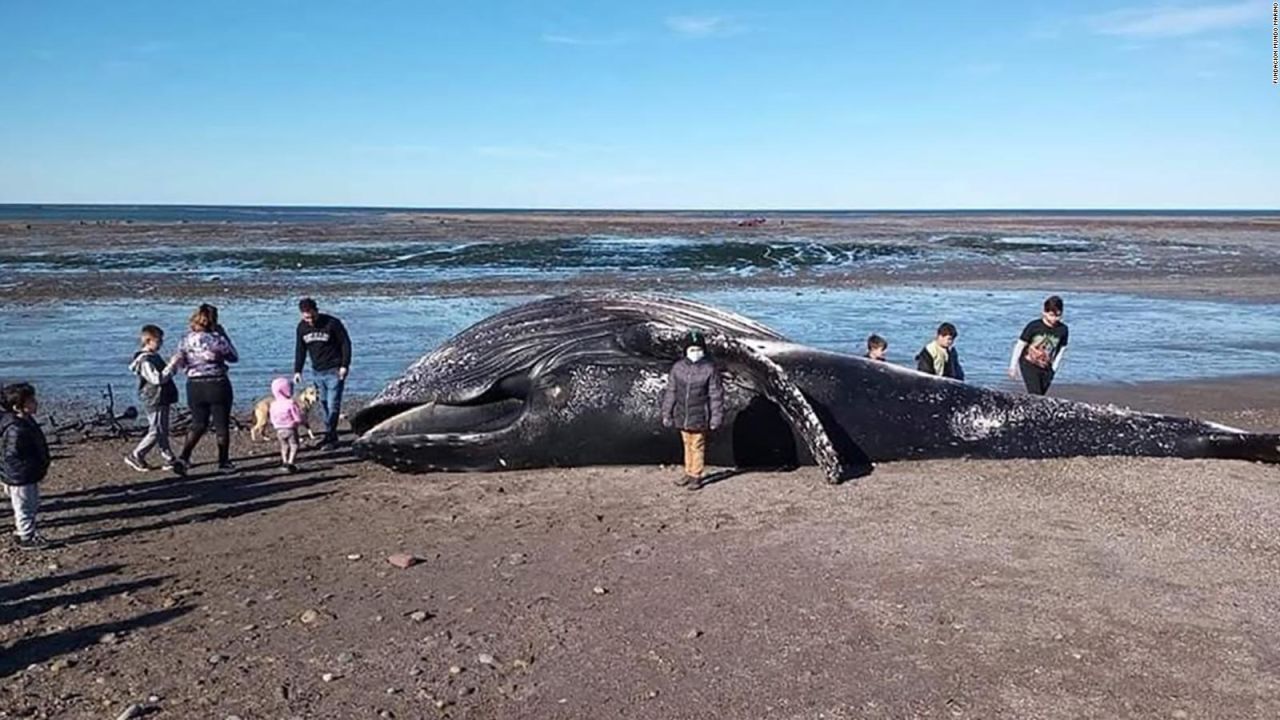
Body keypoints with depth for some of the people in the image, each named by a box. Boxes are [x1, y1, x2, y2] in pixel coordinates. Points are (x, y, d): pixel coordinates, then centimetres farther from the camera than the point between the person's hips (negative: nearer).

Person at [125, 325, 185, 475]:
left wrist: (174, 366, 10)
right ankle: (135, 456, 7)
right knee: (156, 432, -5)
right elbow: (158, 379, -27)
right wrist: (172, 365, -25)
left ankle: (169, 459, 16)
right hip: (155, 401, -10)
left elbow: (165, 374, 25)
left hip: (163, 400, 10)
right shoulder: (145, 361, -18)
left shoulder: (154, 357, 13)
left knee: (163, 431, 12)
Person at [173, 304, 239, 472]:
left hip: (194, 386, 4)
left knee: (198, 424, 20)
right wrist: (224, 335, 1)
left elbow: (180, 363, 6)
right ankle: (223, 462, 13)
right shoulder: (217, 339, -14)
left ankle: (183, 457, 13)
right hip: (217, 385, -4)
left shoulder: (186, 340, -1)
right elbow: (234, 357, -1)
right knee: (221, 425, 8)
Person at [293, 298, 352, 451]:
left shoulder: (332, 323, -15)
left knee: (333, 405, -7)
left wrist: (345, 365, -14)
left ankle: (331, 437, -3)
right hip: (317, 371, 6)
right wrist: (297, 370, 7)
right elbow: (300, 349, 12)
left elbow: (346, 343, -9)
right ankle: (329, 435, 16)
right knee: (324, 403, 9)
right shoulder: (302, 327, 2)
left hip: (334, 371, -6)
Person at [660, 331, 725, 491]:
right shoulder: (678, 367, -2)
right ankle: (688, 473, 30)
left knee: (697, 446, 6)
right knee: (687, 445, 17)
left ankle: (696, 476, 19)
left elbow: (716, 395, -7)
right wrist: (666, 413, 6)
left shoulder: (709, 369, -11)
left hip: (699, 417, -4)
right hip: (682, 416, 4)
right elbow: (671, 392, 5)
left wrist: (716, 418, -7)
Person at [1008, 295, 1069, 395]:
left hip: (1046, 368, 4)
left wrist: (1053, 369, 8)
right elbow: (1020, 345, -8)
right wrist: (1013, 366, -5)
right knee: (1035, 395, -15)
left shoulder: (1063, 330, -7)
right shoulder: (1034, 326, -16)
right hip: (1029, 365, -4)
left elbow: (1061, 350, 6)